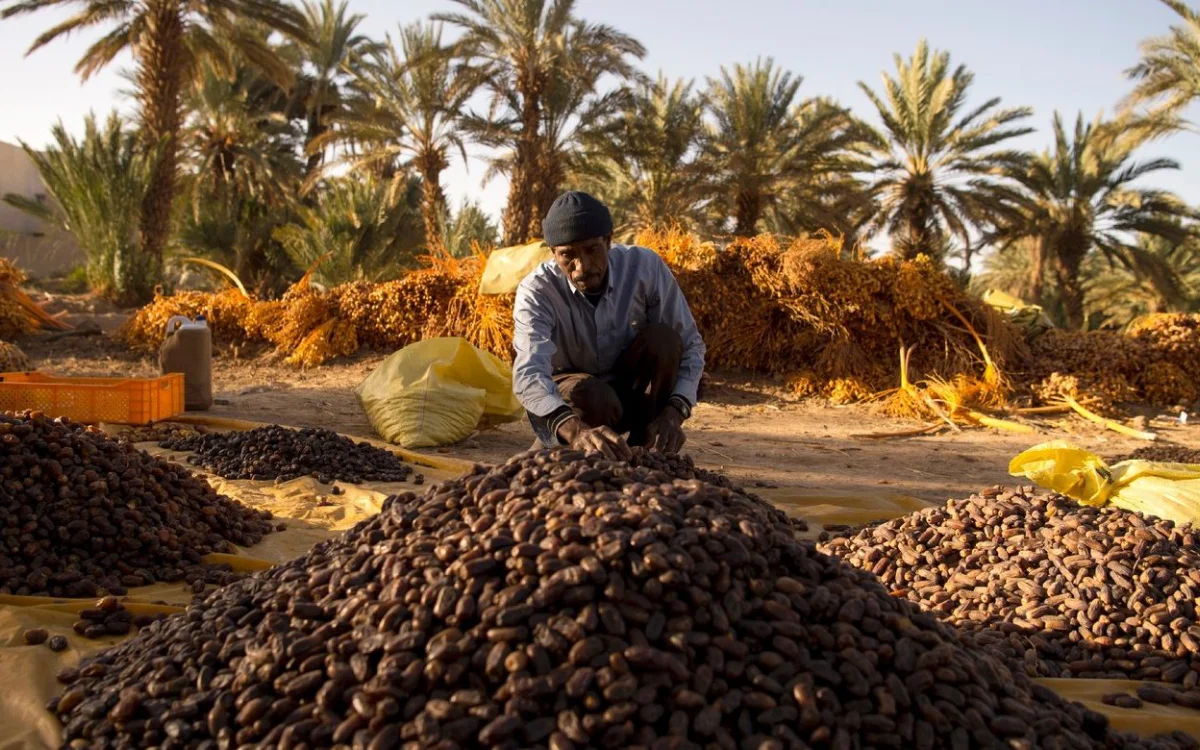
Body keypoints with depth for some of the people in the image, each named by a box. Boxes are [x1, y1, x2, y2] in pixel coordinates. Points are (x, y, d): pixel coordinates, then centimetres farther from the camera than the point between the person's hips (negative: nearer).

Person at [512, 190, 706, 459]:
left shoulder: (645, 266, -21)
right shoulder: (536, 291, -26)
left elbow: (690, 345, -16)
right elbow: (528, 375, -42)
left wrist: (673, 413, -35)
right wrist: (576, 430, -63)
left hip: (634, 389, 3)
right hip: (564, 404, -3)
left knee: (662, 337, -27)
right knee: (591, 397, -38)